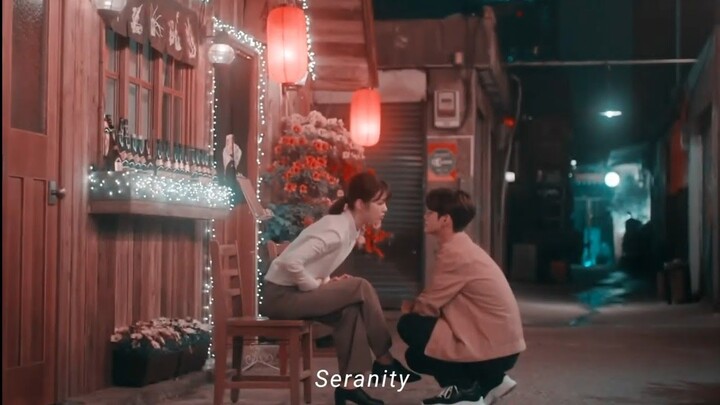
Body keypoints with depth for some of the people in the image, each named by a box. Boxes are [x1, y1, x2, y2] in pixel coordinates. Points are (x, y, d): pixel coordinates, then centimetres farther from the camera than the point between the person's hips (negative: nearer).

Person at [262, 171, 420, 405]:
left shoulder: (351, 228, 6)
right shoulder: (337, 230, -23)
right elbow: (290, 261, -31)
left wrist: (326, 282, 1)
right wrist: (316, 285, -18)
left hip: (294, 293, 9)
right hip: (281, 296, -9)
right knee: (361, 288, -15)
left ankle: (348, 384, -2)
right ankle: (384, 360, -3)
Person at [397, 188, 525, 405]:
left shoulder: (455, 252, -19)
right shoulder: (461, 246, 13)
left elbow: (428, 306, -15)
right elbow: (437, 302, 14)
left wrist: (409, 307, 5)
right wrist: (414, 306, 0)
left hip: (492, 348, -10)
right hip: (500, 342, 10)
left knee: (409, 325, -10)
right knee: (417, 355, 17)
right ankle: (489, 381, 15)